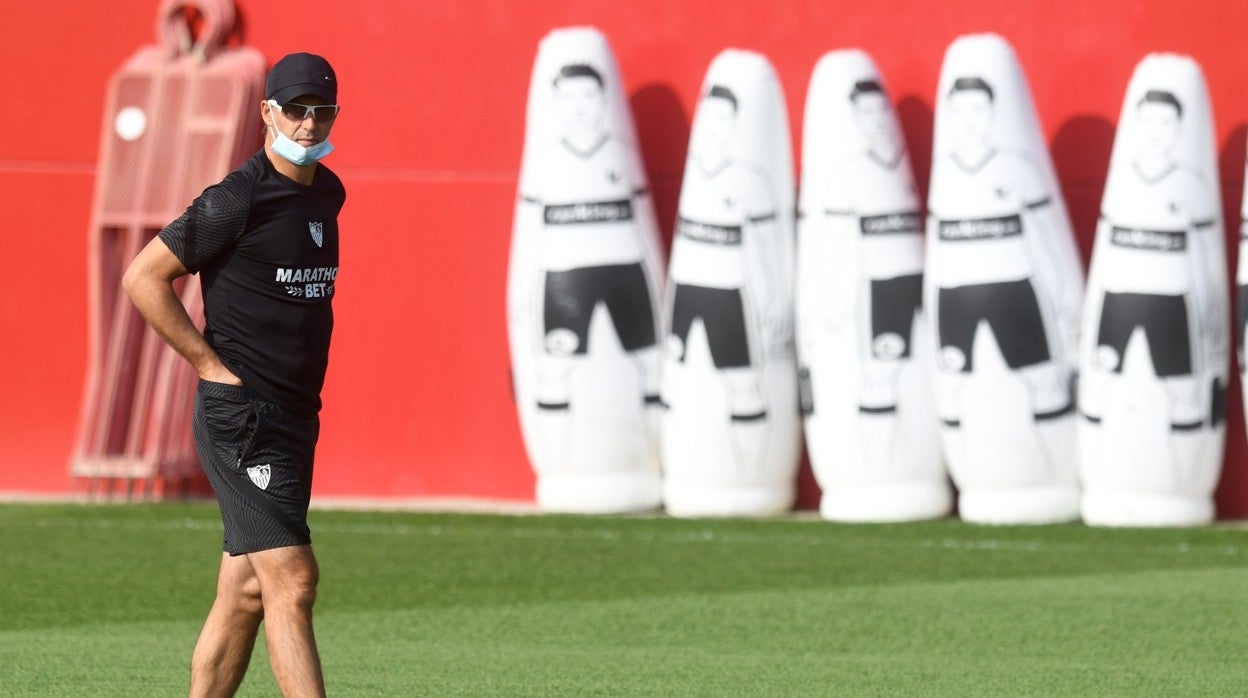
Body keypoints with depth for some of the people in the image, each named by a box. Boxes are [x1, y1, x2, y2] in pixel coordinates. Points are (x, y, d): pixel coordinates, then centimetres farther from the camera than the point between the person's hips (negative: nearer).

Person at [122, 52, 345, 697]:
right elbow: (143, 277, -11)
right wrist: (212, 365, -12)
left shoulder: (326, 192, 13)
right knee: (291, 579, -15)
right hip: (242, 417, -8)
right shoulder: (237, 201, -13)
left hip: (296, 417, 8)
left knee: (247, 592, 9)